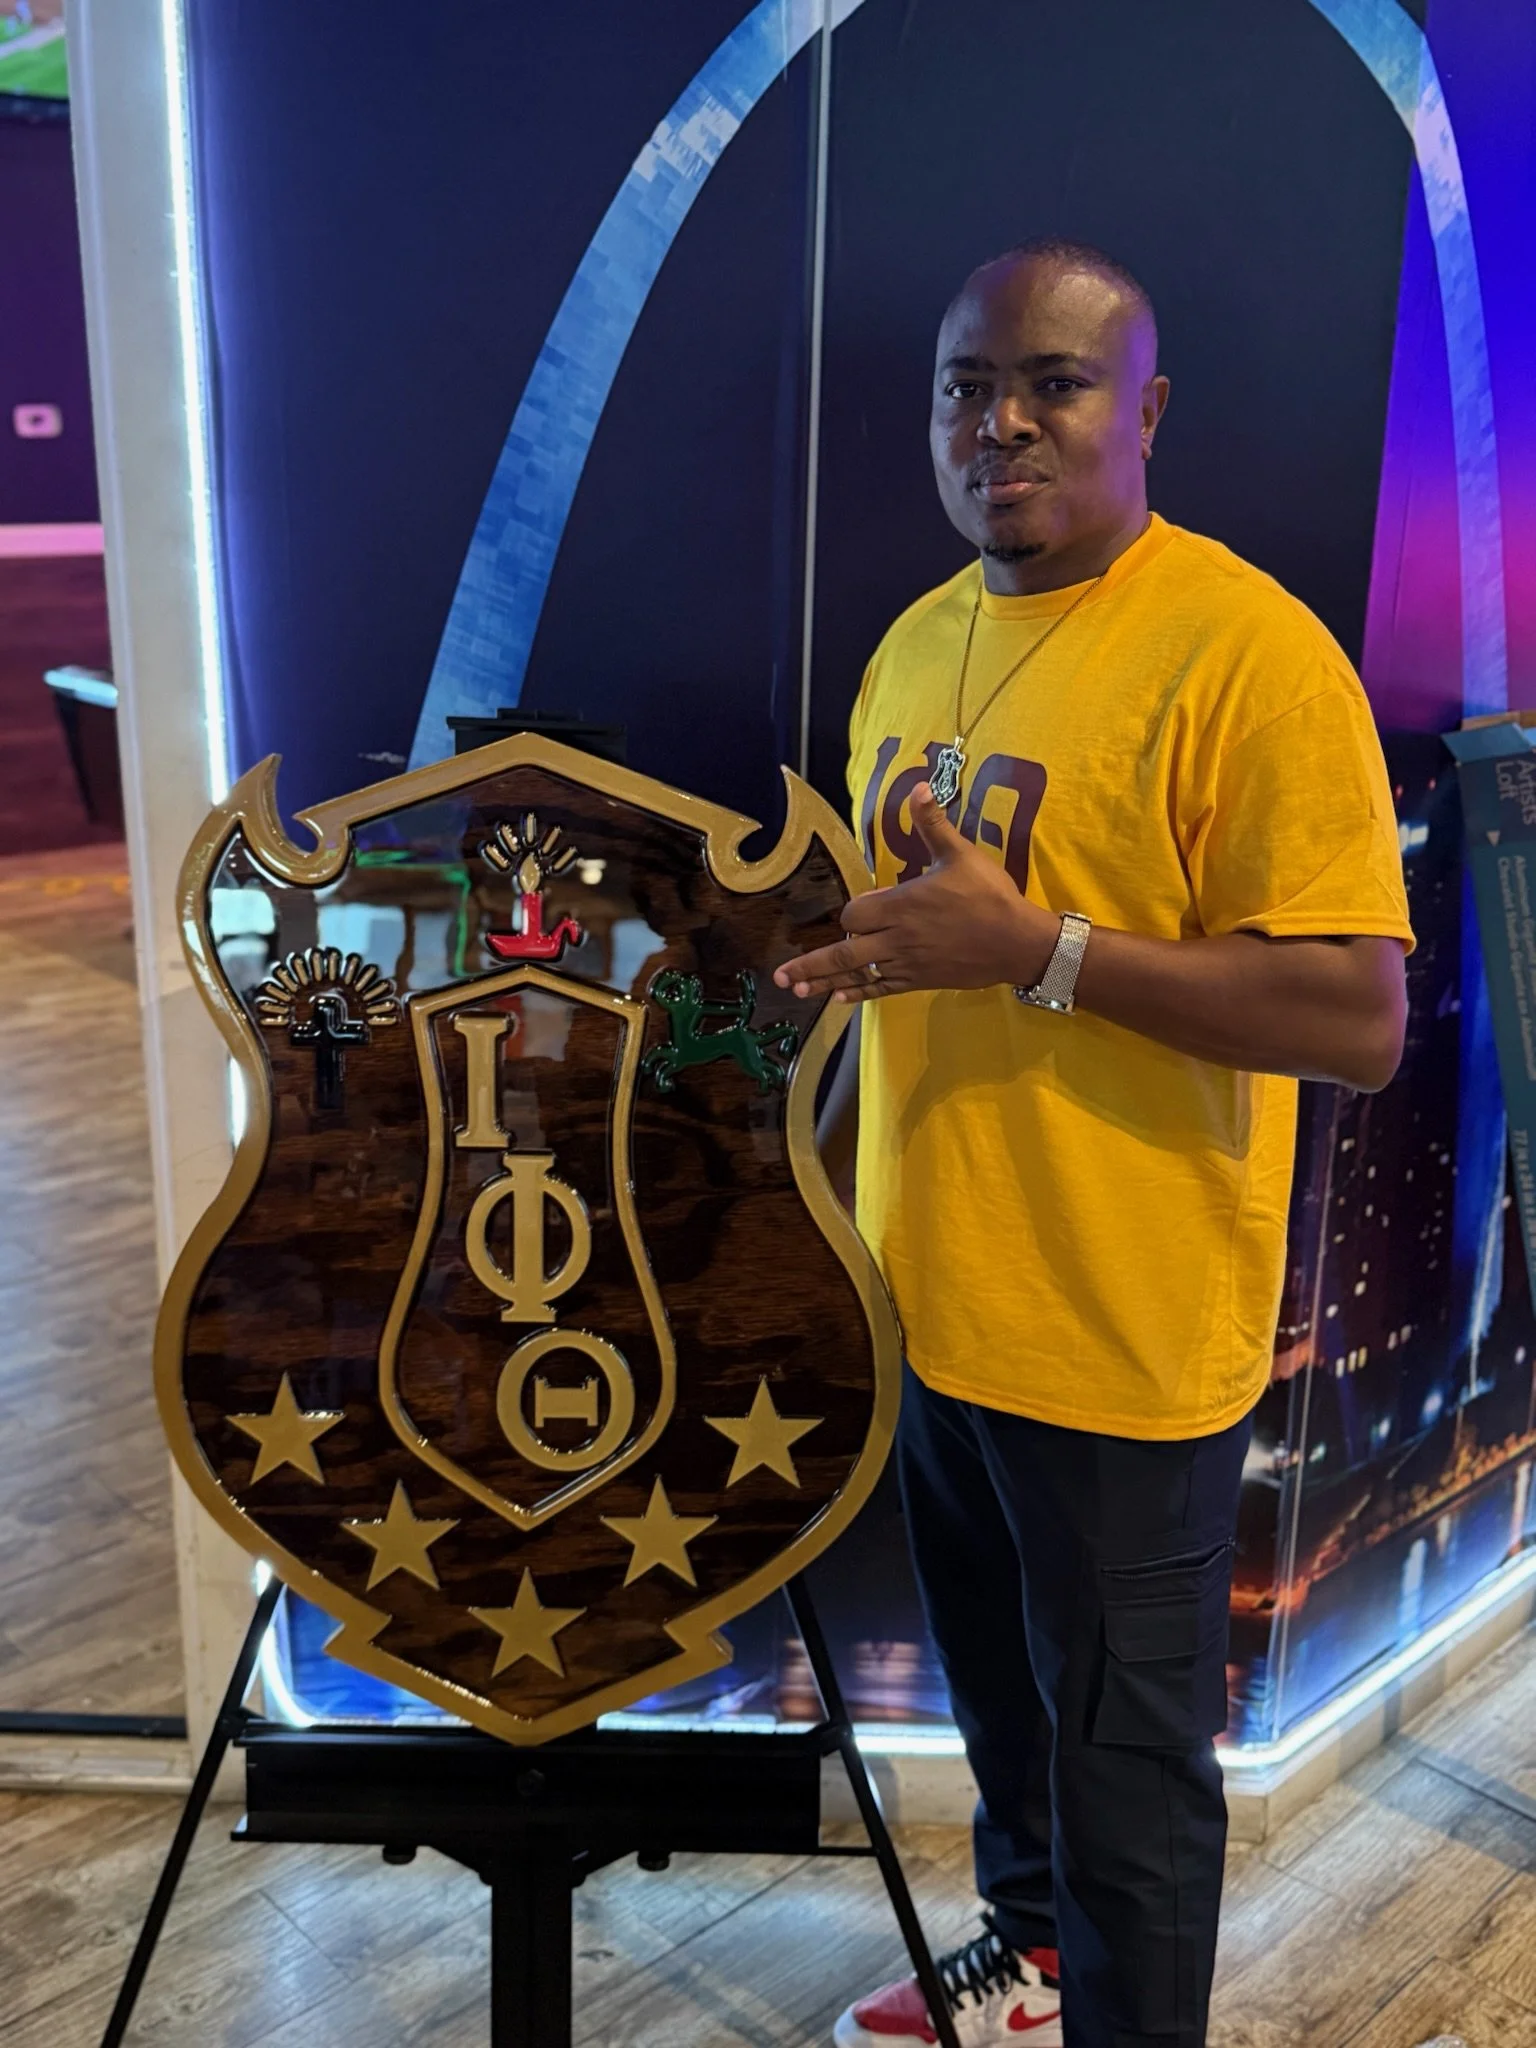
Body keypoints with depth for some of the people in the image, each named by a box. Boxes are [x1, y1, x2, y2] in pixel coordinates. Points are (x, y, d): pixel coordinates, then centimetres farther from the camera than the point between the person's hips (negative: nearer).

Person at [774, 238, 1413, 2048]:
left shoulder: (1247, 652, -17)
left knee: (1124, 1755, 10)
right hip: (930, 1300, 7)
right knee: (997, 1691, 26)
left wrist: (1040, 947, -27)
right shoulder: (918, 643, 7)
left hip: (1122, 1336, -7)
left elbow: (1358, 1019, -21)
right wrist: (841, 1172, 16)